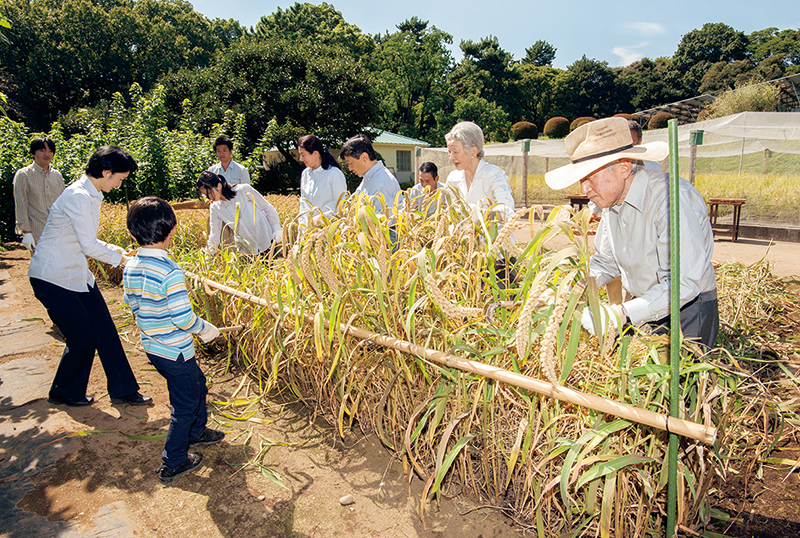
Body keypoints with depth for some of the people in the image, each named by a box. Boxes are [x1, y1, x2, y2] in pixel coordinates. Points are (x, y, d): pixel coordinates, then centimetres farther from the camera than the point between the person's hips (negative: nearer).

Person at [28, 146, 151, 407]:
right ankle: (63, 393, 23)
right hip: (53, 279, -9)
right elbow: (88, 246, -24)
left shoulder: (91, 195, 9)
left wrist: (114, 249, 3)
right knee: (83, 337, -1)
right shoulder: (78, 197, -22)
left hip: (76, 275, 9)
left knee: (105, 330, 7)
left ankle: (122, 390, 16)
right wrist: (119, 258, -10)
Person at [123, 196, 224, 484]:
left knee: (197, 383, 27)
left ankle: (196, 431, 45)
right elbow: (183, 318, -26)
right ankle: (173, 463, 22)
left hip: (151, 346, 8)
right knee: (185, 403, 10)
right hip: (174, 351, -8)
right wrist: (206, 328, -8)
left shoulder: (130, 268, -1)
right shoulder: (170, 272, -26)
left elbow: (132, 305, 11)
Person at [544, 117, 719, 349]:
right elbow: (605, 262, 10)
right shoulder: (611, 199, -1)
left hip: (688, 314, -6)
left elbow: (684, 283, -31)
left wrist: (620, 314, -36)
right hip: (642, 308, 7)